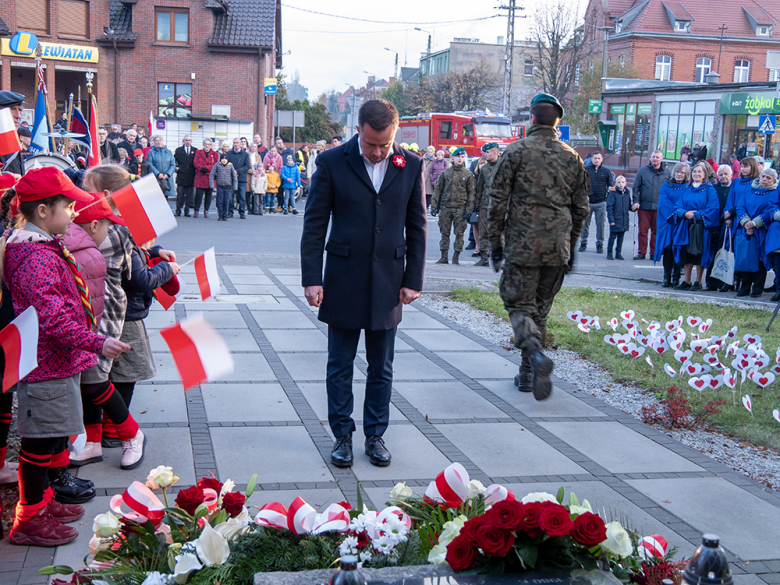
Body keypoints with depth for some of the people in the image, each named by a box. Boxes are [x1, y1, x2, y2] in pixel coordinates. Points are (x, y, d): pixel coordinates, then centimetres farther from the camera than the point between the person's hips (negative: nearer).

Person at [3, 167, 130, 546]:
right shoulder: (36, 257, -24)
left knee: (54, 435, 22)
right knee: (40, 441, 2)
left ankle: (44, 498, 37)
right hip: (47, 367, -11)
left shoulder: (42, 246, 11)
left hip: (57, 361, 11)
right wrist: (96, 342, -28)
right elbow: (53, 317, -29)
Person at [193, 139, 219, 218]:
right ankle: (196, 211, 1)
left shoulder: (215, 154, 10)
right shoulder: (198, 152, 12)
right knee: (198, 193, -7)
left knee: (208, 194, 3)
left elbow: (215, 164, -2)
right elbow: (195, 162, 2)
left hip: (210, 176, 1)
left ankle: (206, 211, 12)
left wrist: (206, 168, -15)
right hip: (200, 176, -1)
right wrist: (202, 168, -17)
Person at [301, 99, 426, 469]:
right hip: (343, 283, -1)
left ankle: (375, 436, 24)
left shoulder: (411, 167, 1)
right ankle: (342, 436, 22)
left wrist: (413, 280, 2)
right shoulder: (332, 162, -5)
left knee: (381, 369, 11)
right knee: (340, 366, 8)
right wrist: (311, 279, -7)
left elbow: (417, 227, 6)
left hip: (388, 285, 2)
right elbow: (314, 225, -3)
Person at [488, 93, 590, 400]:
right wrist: (570, 247, 22)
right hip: (558, 247, 4)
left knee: (519, 305, 2)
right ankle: (528, 374, 18)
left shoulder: (516, 151, -3)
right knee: (540, 309, 14)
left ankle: (536, 355, -25)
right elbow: (580, 208, 12)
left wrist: (495, 242, 3)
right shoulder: (572, 157, 8)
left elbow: (498, 200, -5)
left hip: (523, 245, -4)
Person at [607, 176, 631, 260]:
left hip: (624, 221, 5)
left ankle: (618, 253, 19)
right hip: (615, 221, -5)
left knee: (621, 237, 11)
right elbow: (609, 207, -10)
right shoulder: (613, 193, -8)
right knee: (612, 237, 0)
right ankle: (609, 253, 9)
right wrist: (611, 220, -14)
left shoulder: (627, 194, 9)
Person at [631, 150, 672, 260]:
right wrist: (636, 201, -4)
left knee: (656, 231, 6)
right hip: (644, 206, 0)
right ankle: (642, 253, 10)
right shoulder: (643, 171, 4)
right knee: (643, 230, 1)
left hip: (659, 207, 1)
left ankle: (654, 253, 16)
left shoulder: (667, 172, 6)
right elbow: (636, 187, 6)